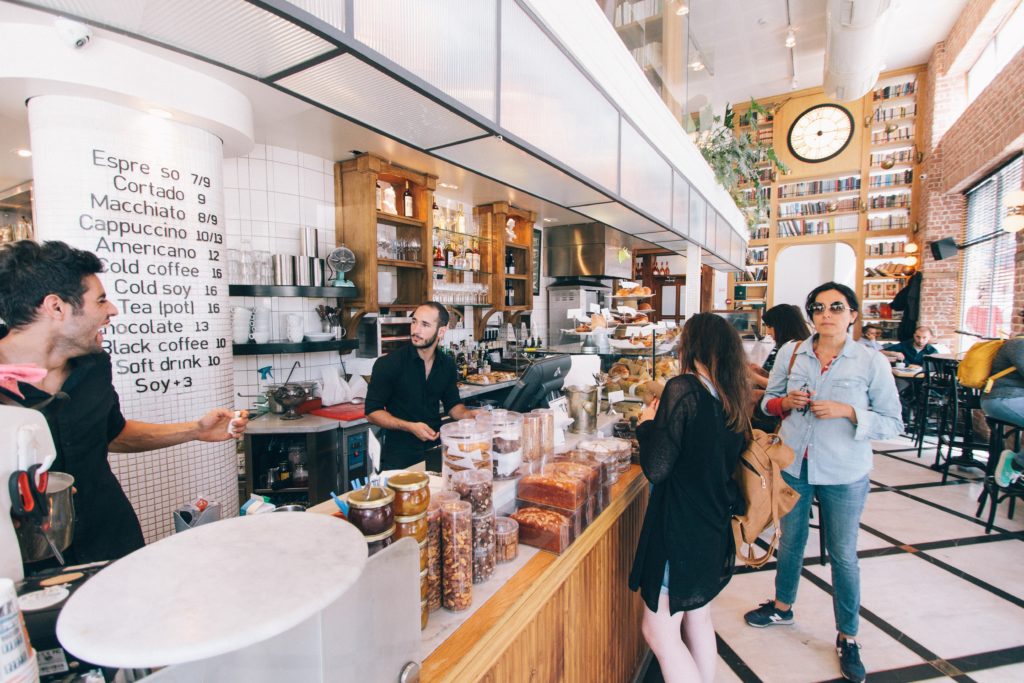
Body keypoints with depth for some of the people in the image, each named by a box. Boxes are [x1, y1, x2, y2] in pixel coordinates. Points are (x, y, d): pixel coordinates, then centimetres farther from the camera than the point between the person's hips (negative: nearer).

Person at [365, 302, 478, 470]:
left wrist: (469, 414, -10)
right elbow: (372, 412, -11)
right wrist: (410, 427, -24)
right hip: (399, 456, -4)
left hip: (435, 451, 4)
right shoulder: (387, 364, -14)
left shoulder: (447, 365, 0)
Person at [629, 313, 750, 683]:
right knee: (698, 619, 24)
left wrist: (647, 423, -6)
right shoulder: (733, 397, 2)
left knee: (659, 631, 7)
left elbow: (656, 467, -22)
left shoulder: (683, 389, -20)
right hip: (715, 527, 8)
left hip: (680, 527, -8)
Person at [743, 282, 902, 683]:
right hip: (792, 465, 3)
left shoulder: (871, 362, -9)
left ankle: (847, 638, 34)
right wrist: (785, 402, -14)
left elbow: (893, 423, -7)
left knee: (843, 555, 11)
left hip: (844, 474, -2)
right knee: (790, 540, 20)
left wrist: (847, 412, -22)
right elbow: (767, 400, 7)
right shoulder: (791, 354, -2)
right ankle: (783, 607, 44)